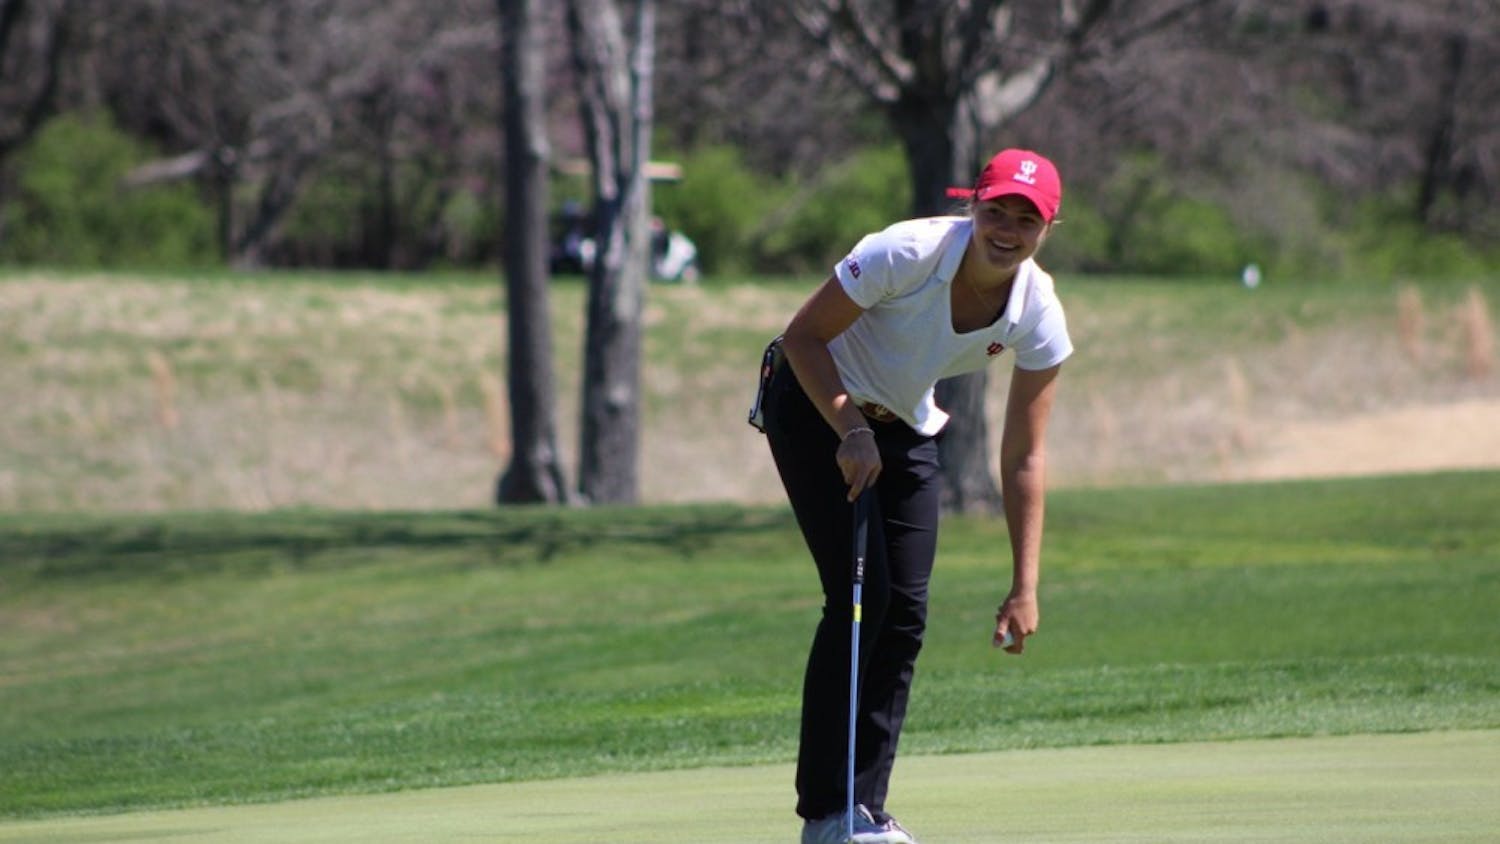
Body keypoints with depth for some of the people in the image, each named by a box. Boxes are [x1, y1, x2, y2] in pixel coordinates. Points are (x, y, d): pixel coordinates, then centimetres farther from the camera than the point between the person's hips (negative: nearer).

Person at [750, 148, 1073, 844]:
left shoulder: (1038, 316, -17)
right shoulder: (908, 253, -30)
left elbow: (1023, 457, -12)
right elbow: (803, 336, -19)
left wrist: (1024, 588, -15)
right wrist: (851, 430, -29)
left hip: (905, 427, 5)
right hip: (813, 404, -5)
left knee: (906, 611, -3)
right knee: (860, 595, -16)